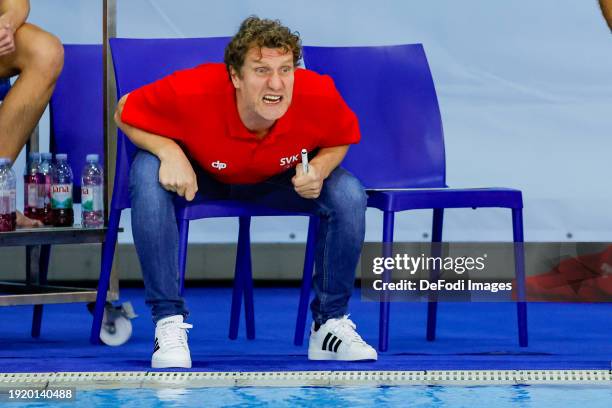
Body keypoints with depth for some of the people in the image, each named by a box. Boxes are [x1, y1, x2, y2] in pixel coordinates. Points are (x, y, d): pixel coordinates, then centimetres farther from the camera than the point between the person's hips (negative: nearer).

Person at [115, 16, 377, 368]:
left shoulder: (319, 95, -32)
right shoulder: (192, 92, -38)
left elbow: (341, 140, -6)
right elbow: (125, 113, -19)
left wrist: (319, 169, -29)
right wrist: (168, 151, -37)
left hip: (278, 182, 2)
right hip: (201, 178, -2)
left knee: (349, 195, -23)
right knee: (147, 174, -34)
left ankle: (331, 323, -3)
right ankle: (169, 320, -25)